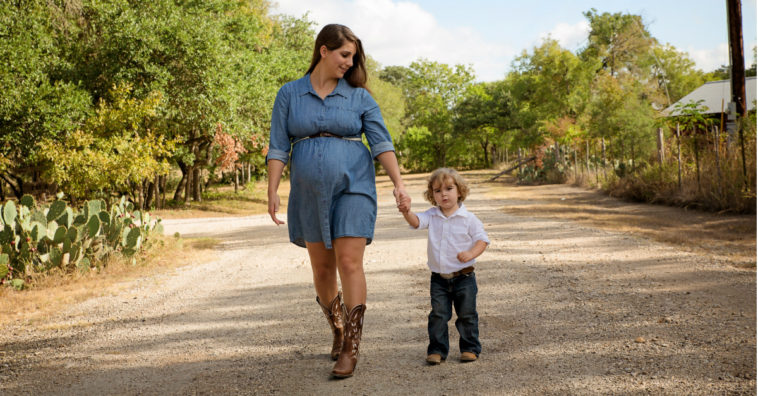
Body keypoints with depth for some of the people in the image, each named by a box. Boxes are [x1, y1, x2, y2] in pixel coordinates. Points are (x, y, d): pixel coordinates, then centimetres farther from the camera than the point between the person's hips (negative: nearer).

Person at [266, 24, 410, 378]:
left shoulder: (359, 97, 2)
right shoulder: (289, 94, 4)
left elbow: (381, 143, -5)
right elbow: (278, 147, 1)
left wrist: (398, 184, -16)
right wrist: (273, 191, -9)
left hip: (352, 189, -2)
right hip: (309, 194, 2)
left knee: (349, 263, -11)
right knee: (322, 269, 10)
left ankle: (351, 348, -7)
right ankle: (338, 329, 33)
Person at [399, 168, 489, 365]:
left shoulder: (468, 219, -6)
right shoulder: (432, 216, 2)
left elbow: (483, 239, -4)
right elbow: (417, 221, -14)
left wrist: (471, 253, -23)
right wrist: (407, 212, -37)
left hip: (463, 276, -2)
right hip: (439, 278, 2)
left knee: (466, 315, 6)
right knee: (438, 315, 2)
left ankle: (470, 348, 19)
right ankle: (437, 350, 10)